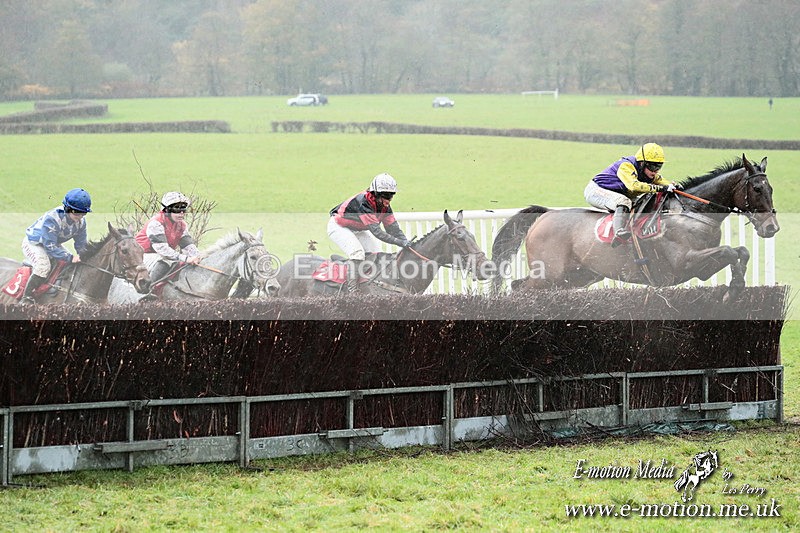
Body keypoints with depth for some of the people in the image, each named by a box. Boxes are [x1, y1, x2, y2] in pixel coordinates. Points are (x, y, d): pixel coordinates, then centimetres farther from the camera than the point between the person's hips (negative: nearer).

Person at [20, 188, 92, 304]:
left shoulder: (81, 221, -14)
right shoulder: (52, 219, -38)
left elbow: (81, 245, -3)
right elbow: (50, 247, -37)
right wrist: (70, 258, -40)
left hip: (55, 244, 8)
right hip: (33, 243, -8)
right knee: (43, 266, -32)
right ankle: (26, 299, -27)